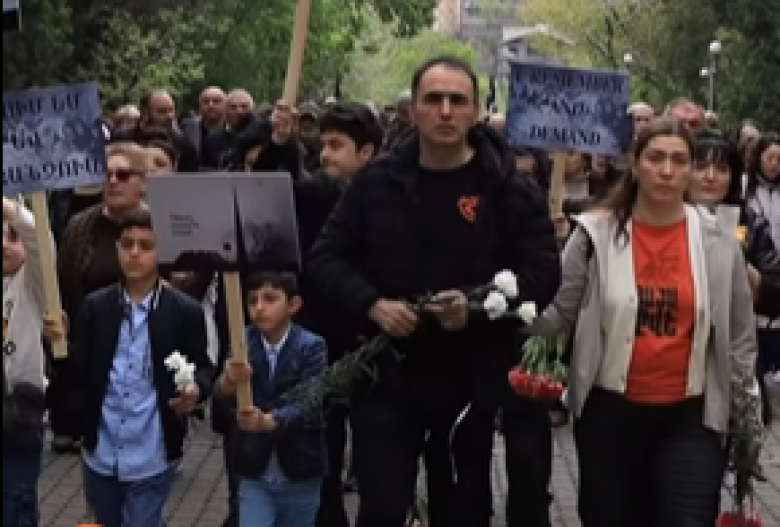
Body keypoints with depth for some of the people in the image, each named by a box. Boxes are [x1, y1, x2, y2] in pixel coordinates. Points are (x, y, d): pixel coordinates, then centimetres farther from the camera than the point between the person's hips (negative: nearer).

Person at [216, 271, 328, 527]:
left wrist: (268, 421, -41)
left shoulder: (311, 346, -11)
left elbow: (309, 404, -23)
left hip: (299, 475, -1)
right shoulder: (243, 343, -4)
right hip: (254, 473, 1)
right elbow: (220, 396, -17)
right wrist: (228, 381, -40)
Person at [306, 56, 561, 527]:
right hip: (386, 378, 0)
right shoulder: (376, 181, 2)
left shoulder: (511, 187, -2)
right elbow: (325, 259, 3)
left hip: (472, 383, 0)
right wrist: (373, 305, -15)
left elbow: (543, 271, -6)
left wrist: (479, 304, -21)